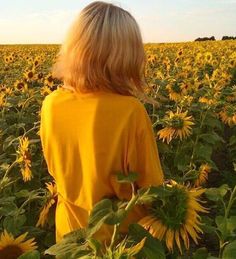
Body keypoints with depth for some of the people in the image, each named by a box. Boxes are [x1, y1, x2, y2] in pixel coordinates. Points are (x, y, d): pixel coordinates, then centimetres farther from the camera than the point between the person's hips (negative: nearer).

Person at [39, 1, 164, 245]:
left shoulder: (50, 105, -15)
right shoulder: (131, 112, -28)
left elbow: (55, 168, 1)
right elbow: (150, 185, -16)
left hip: (71, 230, 3)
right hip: (123, 233, -2)